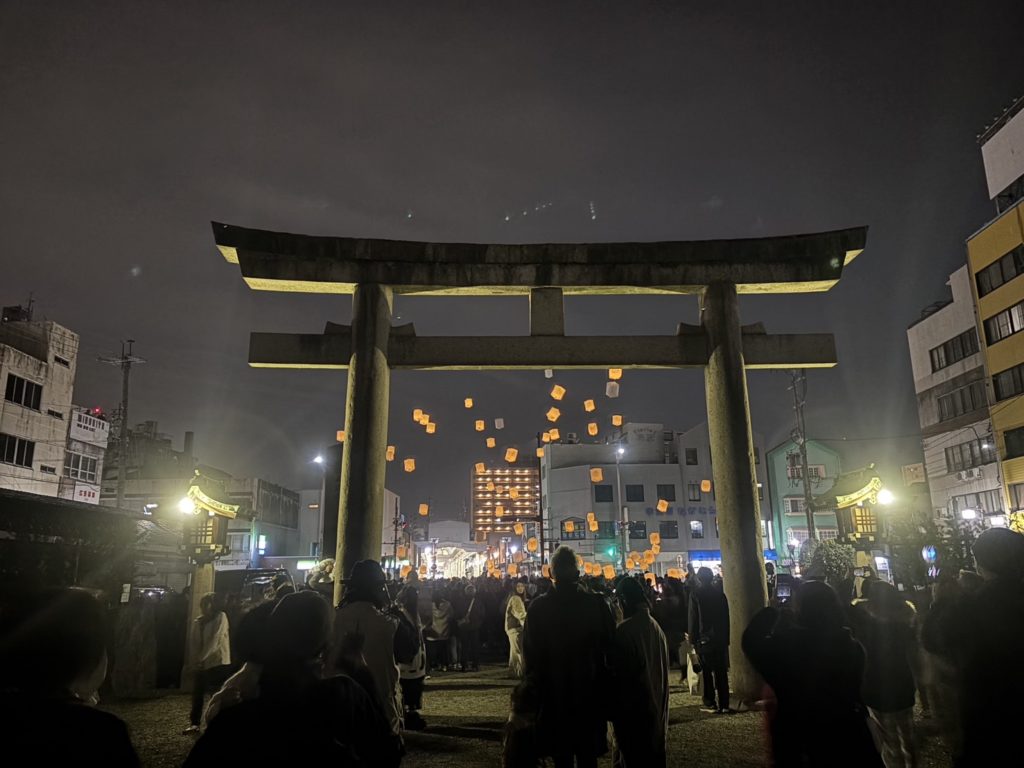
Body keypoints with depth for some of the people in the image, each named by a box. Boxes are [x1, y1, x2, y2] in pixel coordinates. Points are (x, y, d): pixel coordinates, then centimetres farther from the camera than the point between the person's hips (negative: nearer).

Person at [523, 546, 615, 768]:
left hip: (553, 695, 0)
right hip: (590, 692, 0)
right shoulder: (597, 603, -11)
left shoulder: (538, 607, -11)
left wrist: (535, 683, 8)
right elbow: (610, 646, -5)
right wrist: (605, 686, 8)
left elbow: (530, 652, -6)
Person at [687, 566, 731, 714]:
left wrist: (692, 638, -2)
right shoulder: (720, 593, 4)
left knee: (707, 672, 4)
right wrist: (726, 638, 13)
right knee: (721, 672, 7)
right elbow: (726, 617, 8)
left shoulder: (695, 594, -8)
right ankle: (724, 704, 9)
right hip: (720, 638, 4)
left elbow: (692, 618, -9)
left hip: (703, 639, -4)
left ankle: (710, 703, 6)